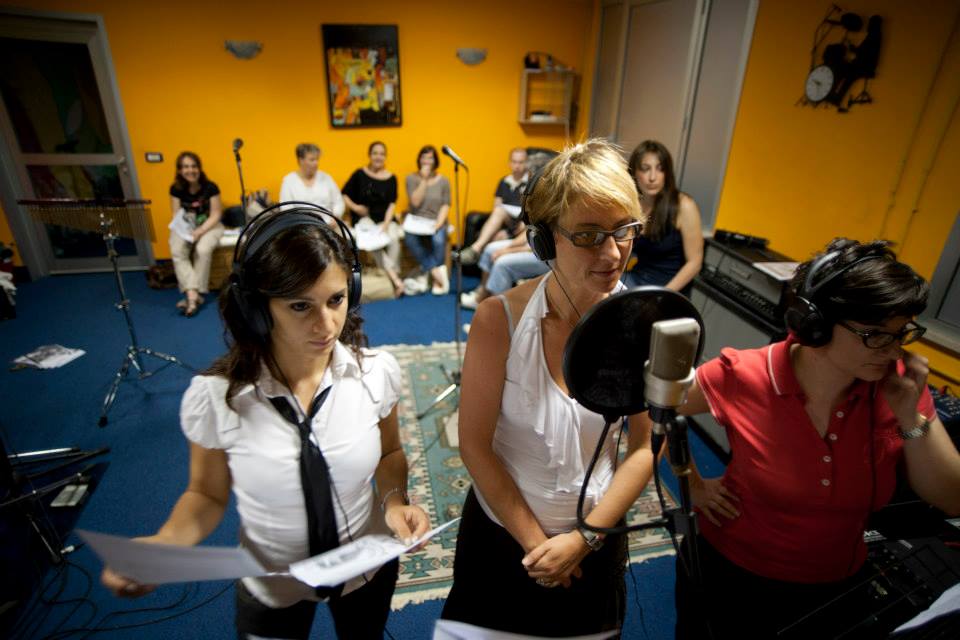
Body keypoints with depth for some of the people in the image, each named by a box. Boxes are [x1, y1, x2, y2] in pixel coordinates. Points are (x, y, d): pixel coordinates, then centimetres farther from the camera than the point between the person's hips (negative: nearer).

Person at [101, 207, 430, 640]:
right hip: (271, 587, -1)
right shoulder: (215, 397, -25)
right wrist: (163, 543, -26)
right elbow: (207, 494, -8)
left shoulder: (377, 372, -21)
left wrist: (395, 499, -22)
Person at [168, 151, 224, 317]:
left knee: (203, 250, -34)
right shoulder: (176, 189, -3)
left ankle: (192, 295, -25)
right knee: (177, 251, -28)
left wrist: (200, 231, -25)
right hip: (185, 227, 3)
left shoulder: (210, 187, -11)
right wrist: (185, 229, -22)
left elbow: (215, 215, -13)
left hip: (209, 226, -3)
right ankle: (192, 294, -33)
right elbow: (176, 216, -1)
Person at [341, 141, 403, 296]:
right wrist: (354, 207, -13)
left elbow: (392, 204, 0)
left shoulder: (391, 178, 8)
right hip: (364, 218, -1)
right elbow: (344, 195, 5)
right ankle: (394, 278, -26)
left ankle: (393, 275, -15)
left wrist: (386, 223, -14)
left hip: (384, 218, 1)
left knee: (394, 238, -30)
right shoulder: (359, 174, 3)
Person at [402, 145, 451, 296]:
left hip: (436, 222, 0)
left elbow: (445, 206, 1)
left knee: (438, 240, -34)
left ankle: (425, 275, -15)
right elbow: (415, 202, -8)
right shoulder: (411, 178, 5)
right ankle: (437, 271, -24)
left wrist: (438, 223, -15)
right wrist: (424, 180, -10)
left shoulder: (443, 181, 8)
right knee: (410, 238, -33)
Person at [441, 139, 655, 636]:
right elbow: (475, 445, -17)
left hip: (596, 538, 2)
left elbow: (645, 447, -10)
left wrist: (585, 538, -11)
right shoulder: (499, 320, -24)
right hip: (499, 528, -1)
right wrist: (534, 539, -10)